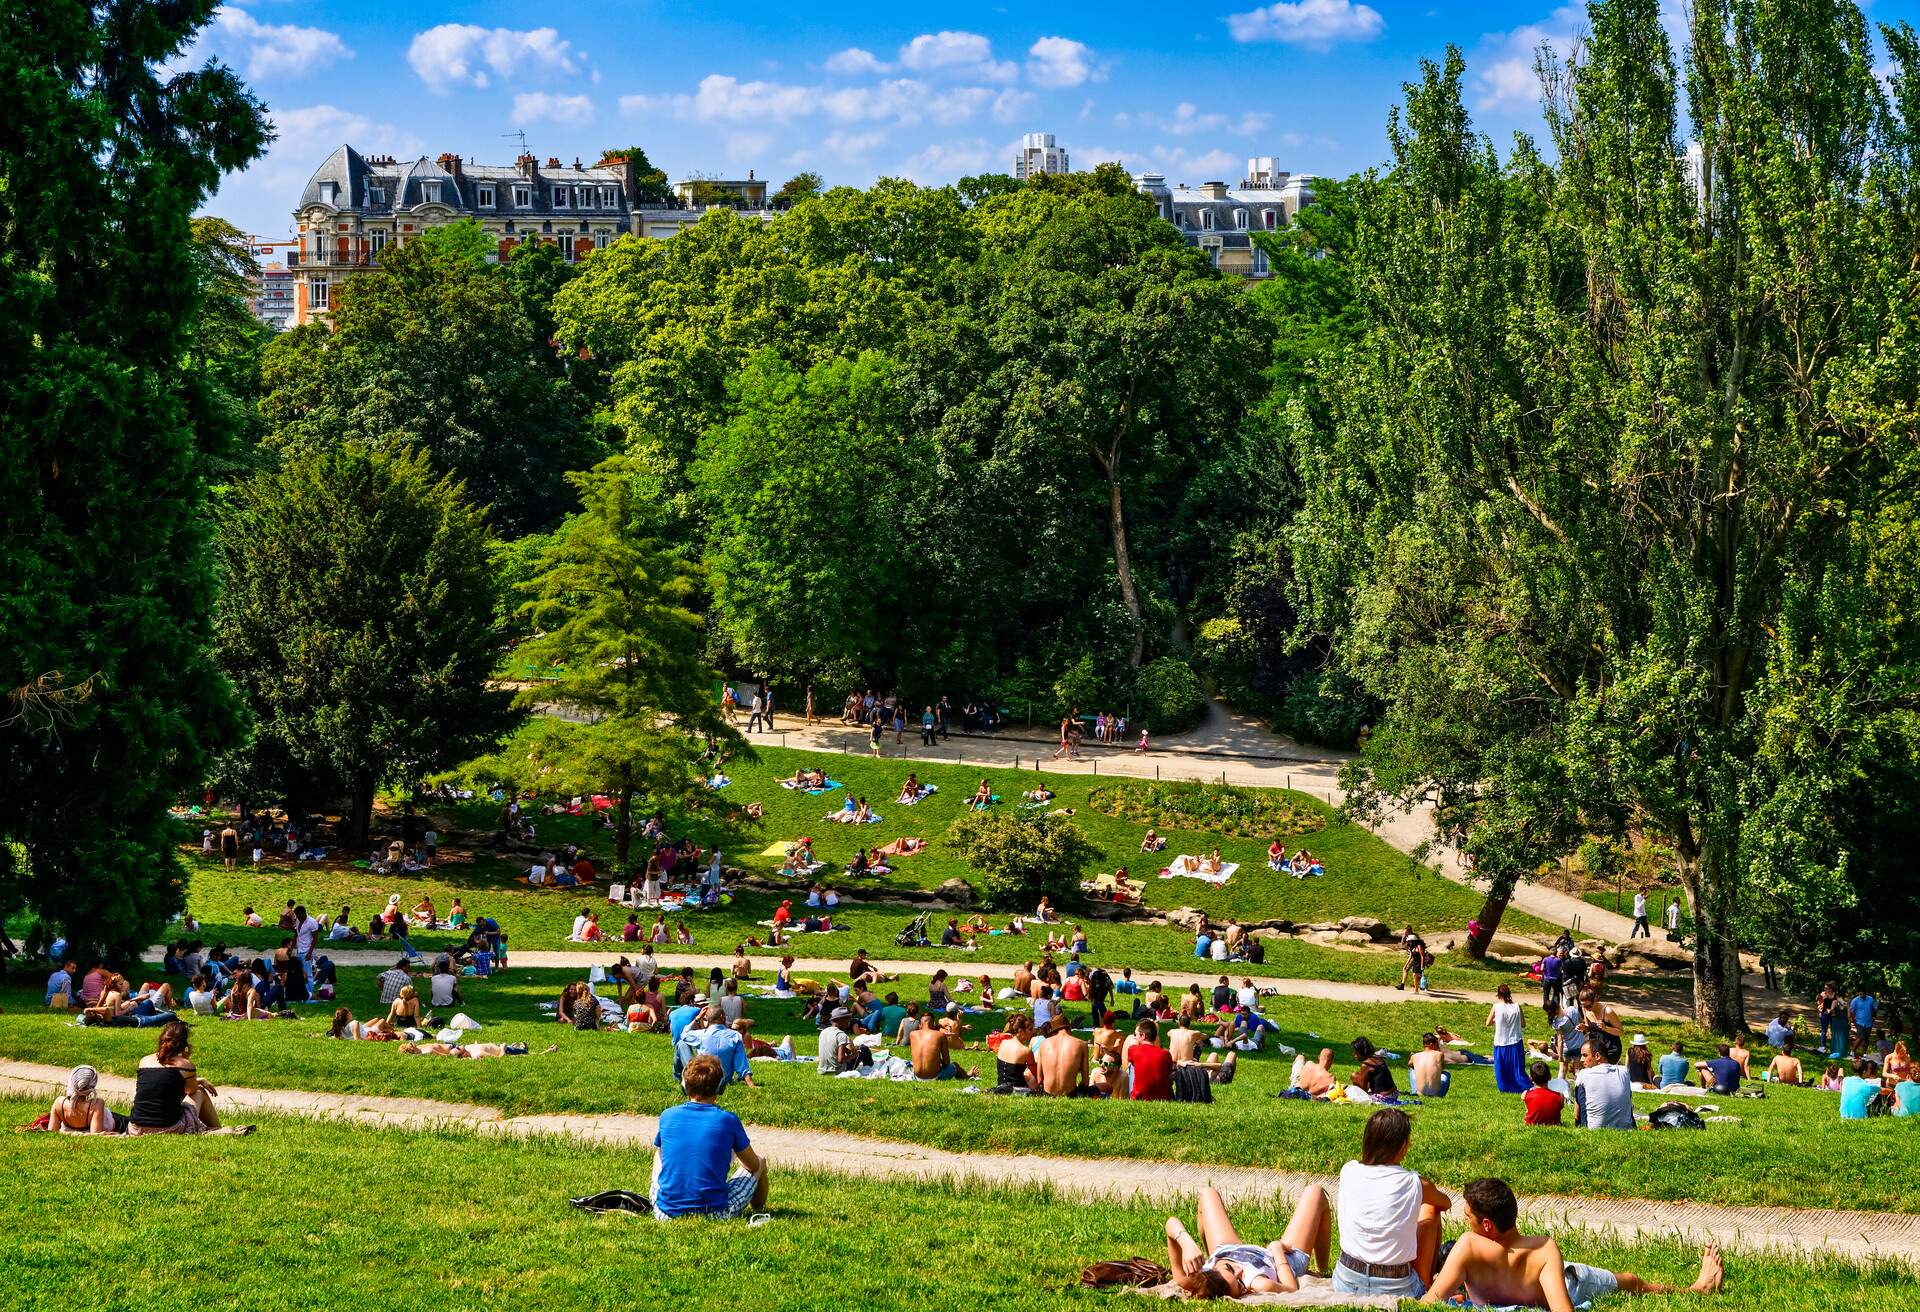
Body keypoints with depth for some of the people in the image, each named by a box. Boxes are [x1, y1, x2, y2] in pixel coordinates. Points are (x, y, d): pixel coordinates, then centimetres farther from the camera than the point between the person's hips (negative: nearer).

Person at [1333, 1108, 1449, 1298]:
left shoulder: (1348, 1172, -7)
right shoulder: (1416, 1184, -13)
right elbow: (1446, 1204, 13)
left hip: (1345, 1284, 2)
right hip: (1396, 1289, -2)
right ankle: (1427, 1284, 30)